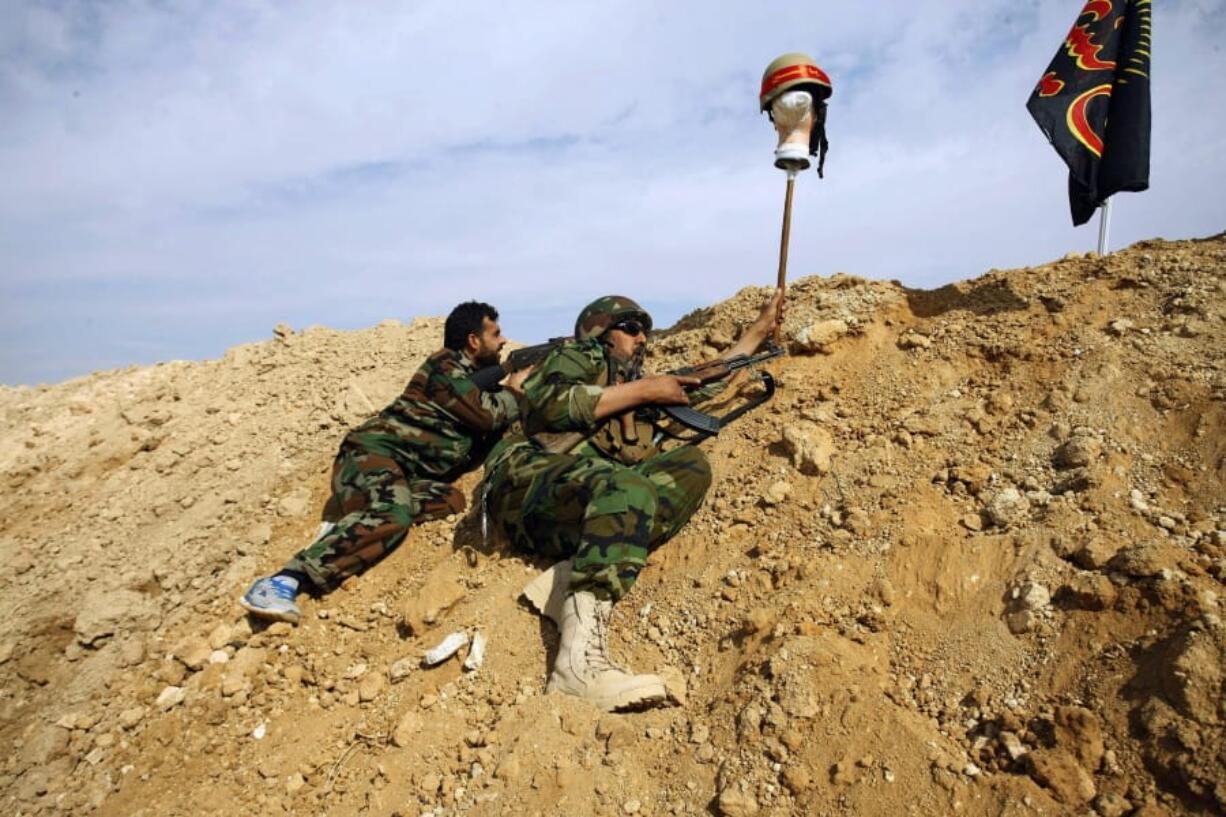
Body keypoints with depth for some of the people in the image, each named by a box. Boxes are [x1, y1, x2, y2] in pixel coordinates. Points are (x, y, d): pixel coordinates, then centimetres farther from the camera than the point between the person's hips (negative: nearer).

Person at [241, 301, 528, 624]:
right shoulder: (447, 366, -3)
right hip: (376, 449, -8)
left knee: (453, 500, -21)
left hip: (410, 474, 8)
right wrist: (514, 391, 8)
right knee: (392, 513, -36)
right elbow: (488, 415, -10)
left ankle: (349, 519, -20)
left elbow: (492, 433, 25)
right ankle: (287, 579, -42)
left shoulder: (474, 381, 24)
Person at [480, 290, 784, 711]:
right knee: (628, 488, -35)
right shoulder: (577, 356, 17)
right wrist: (642, 391, 1)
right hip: (531, 483, -6)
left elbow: (699, 388, 44)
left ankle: (577, 577, -30)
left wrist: (759, 329, 46)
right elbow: (547, 404, -5)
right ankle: (580, 660, -49)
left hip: (590, 505, 6)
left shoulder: (637, 384, 37)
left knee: (692, 464, -13)